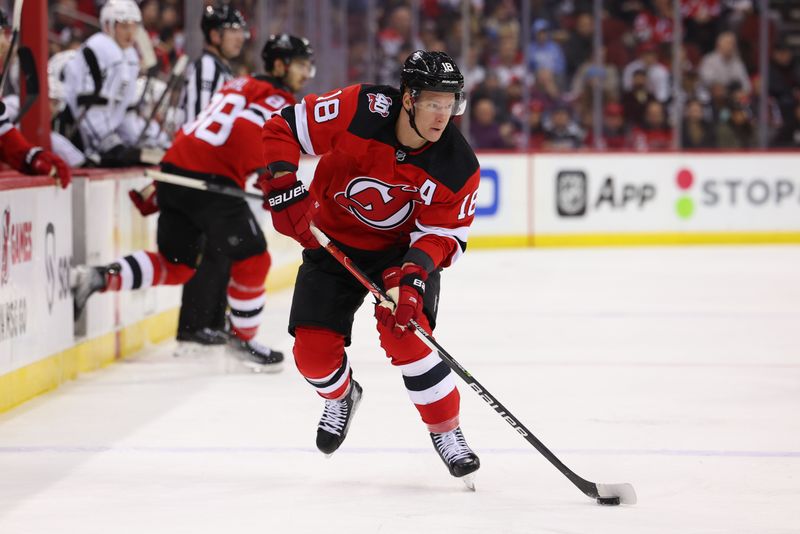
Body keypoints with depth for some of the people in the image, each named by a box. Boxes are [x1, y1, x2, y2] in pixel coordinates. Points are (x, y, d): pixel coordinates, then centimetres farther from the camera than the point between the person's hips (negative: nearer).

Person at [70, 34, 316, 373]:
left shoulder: (242, 86, 26)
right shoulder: (277, 99, -4)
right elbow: (245, 130, -21)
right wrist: (262, 174, -23)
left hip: (176, 167, 9)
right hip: (211, 180, -9)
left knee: (176, 264, 13)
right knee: (252, 257, 5)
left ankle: (99, 278, -3)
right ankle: (243, 338, 14)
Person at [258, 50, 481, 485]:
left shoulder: (459, 167, -22)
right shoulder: (359, 111, -28)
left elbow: (444, 234, -18)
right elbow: (281, 130, -19)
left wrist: (415, 273, -36)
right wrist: (282, 190, -27)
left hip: (404, 249, -1)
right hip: (331, 241, 1)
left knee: (405, 333, -25)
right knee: (313, 350, -7)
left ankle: (446, 431, -5)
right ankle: (340, 396, 31)